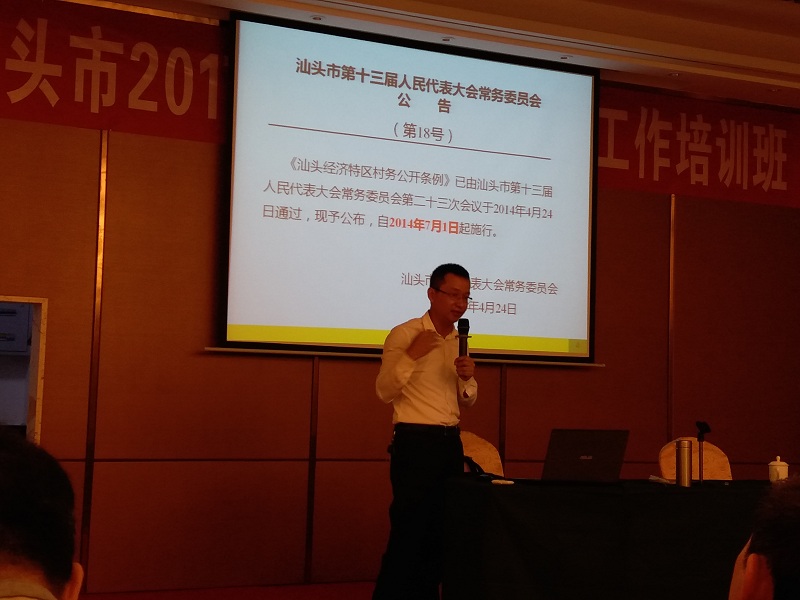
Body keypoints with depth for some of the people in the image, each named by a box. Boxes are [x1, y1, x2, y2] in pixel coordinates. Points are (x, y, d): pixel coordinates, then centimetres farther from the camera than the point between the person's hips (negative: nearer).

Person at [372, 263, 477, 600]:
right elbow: (385, 393, -13)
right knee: (408, 528, -6)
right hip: (415, 442, -7)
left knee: (442, 527, 11)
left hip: (450, 443, 7)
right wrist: (411, 355, -24)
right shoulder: (404, 334, -8)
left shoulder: (460, 341, 13)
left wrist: (468, 379, -5)